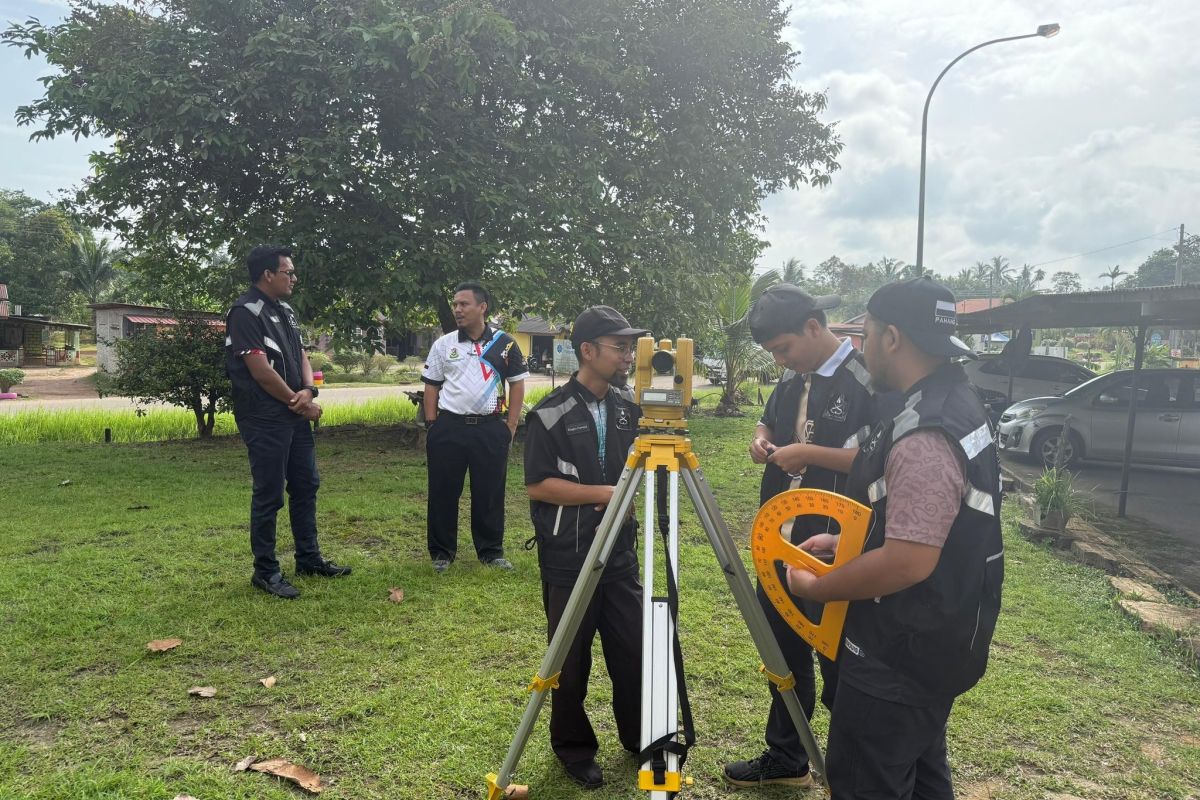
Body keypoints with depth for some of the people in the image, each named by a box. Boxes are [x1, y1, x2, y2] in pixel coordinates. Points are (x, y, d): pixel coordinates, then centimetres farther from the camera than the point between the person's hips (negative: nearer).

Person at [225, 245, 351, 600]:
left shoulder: (285, 311, 14)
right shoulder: (246, 312, -14)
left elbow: (301, 356, 13)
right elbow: (261, 371, -19)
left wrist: (308, 391, -8)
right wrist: (300, 404, -10)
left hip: (295, 416, 9)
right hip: (265, 421, -9)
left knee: (306, 486, 14)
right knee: (269, 495, -1)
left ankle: (309, 559, 27)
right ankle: (266, 571, 12)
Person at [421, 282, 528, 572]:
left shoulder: (504, 343, 2)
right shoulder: (443, 344, 5)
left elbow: (517, 384, 6)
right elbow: (431, 386, 9)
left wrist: (511, 425, 0)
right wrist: (432, 425, 2)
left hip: (491, 429, -1)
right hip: (449, 428, 1)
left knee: (490, 492, 7)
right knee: (443, 492, 5)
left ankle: (491, 551, 21)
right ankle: (442, 552, 20)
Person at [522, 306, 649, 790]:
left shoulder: (629, 406, 4)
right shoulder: (551, 414, -13)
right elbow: (538, 485, -16)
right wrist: (604, 493, -19)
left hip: (620, 550, 5)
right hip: (569, 557, -5)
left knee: (634, 648, 12)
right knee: (571, 658, 8)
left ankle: (638, 736, 33)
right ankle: (573, 748, 28)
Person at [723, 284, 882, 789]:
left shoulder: (867, 379, -15)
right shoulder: (792, 380, 9)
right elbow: (768, 423, 25)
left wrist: (809, 453, -23)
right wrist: (762, 440, 3)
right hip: (781, 544, 8)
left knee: (838, 664, 5)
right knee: (783, 654, 18)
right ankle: (785, 758, 35)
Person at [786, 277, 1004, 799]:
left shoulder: (926, 437, -28)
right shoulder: (955, 404, 5)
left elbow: (909, 562, -30)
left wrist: (813, 588, -17)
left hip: (898, 657, -10)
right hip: (934, 644, 10)